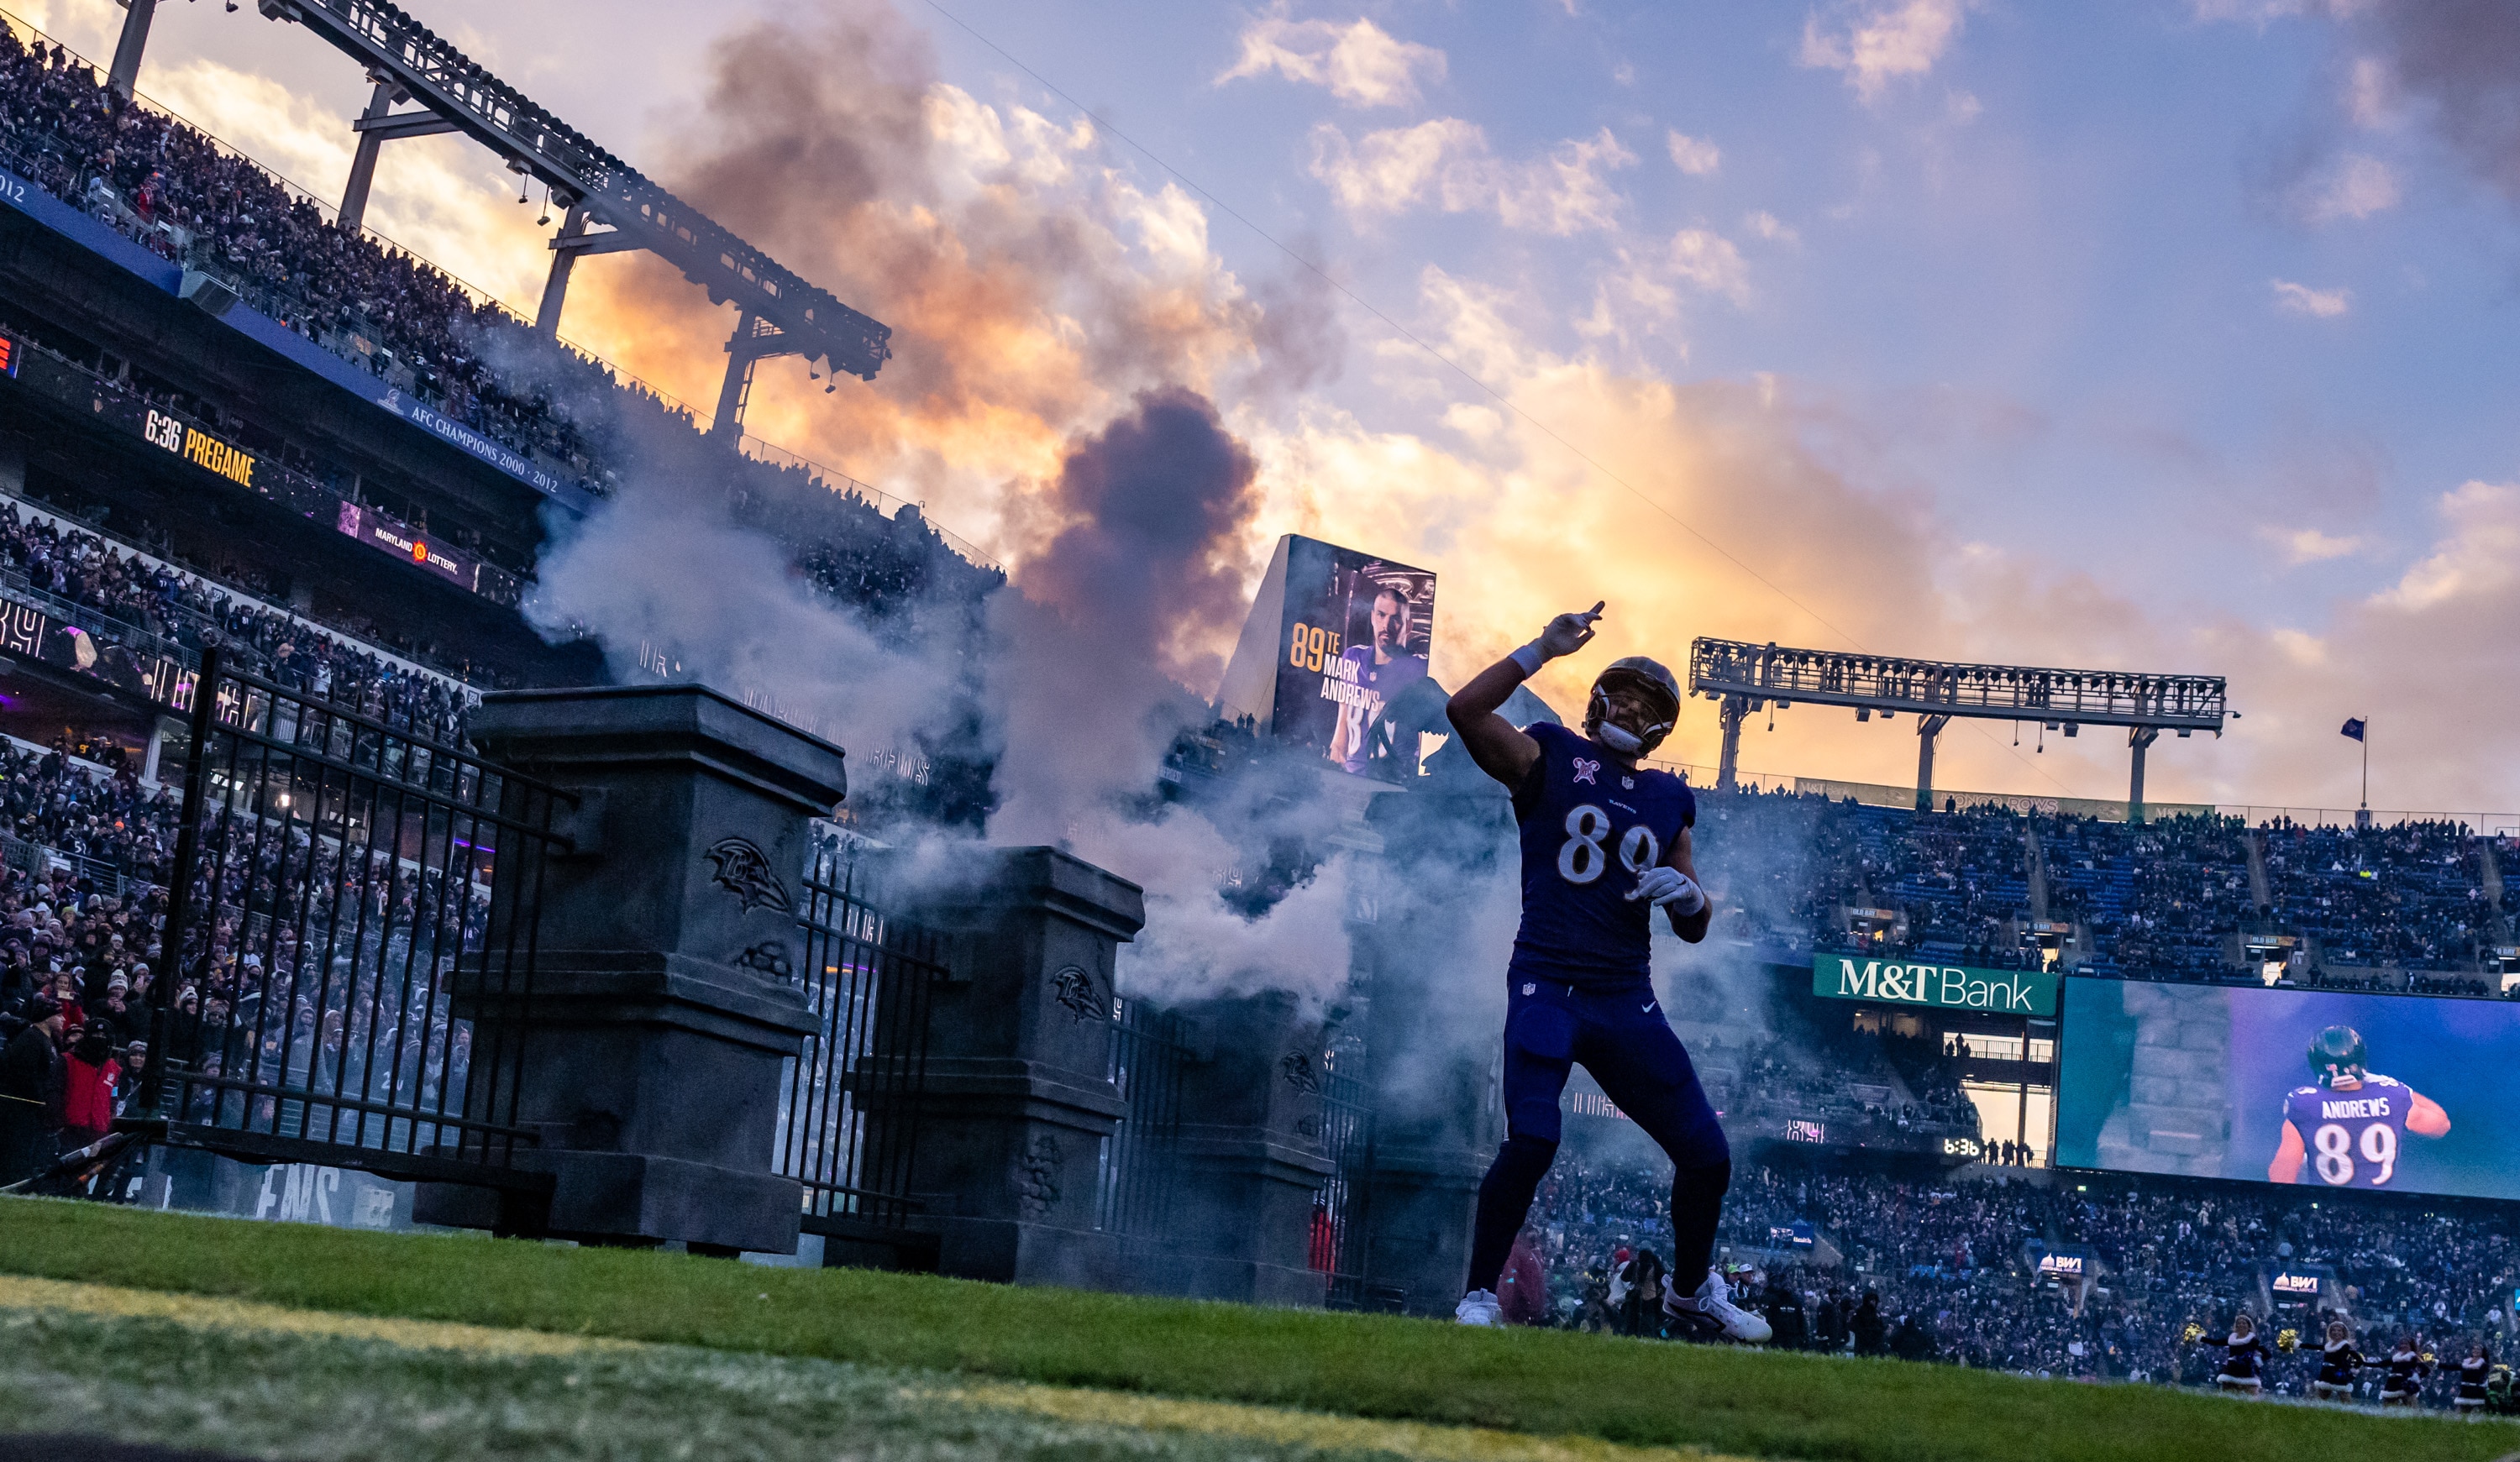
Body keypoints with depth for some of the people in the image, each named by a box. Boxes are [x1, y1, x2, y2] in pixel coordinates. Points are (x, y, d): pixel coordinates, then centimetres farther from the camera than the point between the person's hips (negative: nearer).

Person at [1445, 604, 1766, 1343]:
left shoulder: (1667, 800, 17)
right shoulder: (1549, 757, 6)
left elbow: (1693, 928, 19)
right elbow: (1465, 710, -13)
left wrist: (1685, 895, -3)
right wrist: (1543, 649, -11)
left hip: (1627, 998, 5)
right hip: (1547, 983, -5)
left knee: (1707, 1155, 3)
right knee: (1532, 1140, -23)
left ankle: (1692, 1296, 30)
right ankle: (1478, 1295, -1)